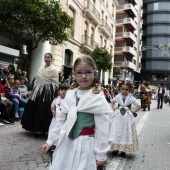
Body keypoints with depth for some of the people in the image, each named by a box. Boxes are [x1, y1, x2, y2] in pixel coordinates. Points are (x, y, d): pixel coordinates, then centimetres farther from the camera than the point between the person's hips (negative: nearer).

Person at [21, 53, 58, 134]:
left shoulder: (53, 69, -7)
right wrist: (32, 90, 13)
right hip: (38, 91, 7)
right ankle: (35, 127, 24)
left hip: (47, 92, -7)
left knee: (43, 110, -4)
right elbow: (37, 80, 16)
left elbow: (54, 83, -10)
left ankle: (42, 129, 8)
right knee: (33, 108, 10)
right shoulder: (41, 68, 13)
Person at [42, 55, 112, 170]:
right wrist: (50, 141, 11)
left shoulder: (98, 98, -12)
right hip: (65, 143, 5)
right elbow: (61, 121, 9)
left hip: (85, 145, -4)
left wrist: (101, 154, -8)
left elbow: (102, 129, -11)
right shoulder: (70, 95, 3)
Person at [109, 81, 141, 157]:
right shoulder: (118, 96, -2)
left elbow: (139, 106, -3)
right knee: (116, 132, 7)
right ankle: (116, 148, 20)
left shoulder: (131, 98, -9)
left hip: (127, 118, -2)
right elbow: (112, 101, 18)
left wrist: (133, 111, -11)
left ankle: (124, 149, 18)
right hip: (118, 117, 2)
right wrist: (114, 108, 4)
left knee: (126, 133, 5)